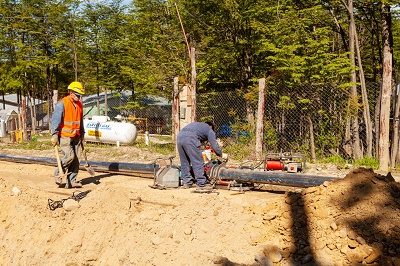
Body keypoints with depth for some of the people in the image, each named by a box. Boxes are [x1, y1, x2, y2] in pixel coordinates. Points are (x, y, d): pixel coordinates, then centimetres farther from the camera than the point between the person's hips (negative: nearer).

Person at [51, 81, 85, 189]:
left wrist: (82, 133, 25)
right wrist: (54, 135, -18)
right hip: (65, 136, -7)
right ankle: (58, 174, 6)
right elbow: (55, 120, -13)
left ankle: (71, 181, 11)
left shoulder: (79, 104, 12)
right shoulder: (62, 104, -10)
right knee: (69, 156, -17)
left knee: (75, 159, 4)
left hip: (76, 136, 7)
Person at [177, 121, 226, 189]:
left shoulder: (197, 125, 40)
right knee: (198, 162, 0)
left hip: (179, 137, 7)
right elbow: (215, 146, 13)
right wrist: (220, 156, 29)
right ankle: (201, 184, 3)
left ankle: (187, 183, 20)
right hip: (190, 138, -7)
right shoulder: (209, 130, 21)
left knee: (184, 162, 15)